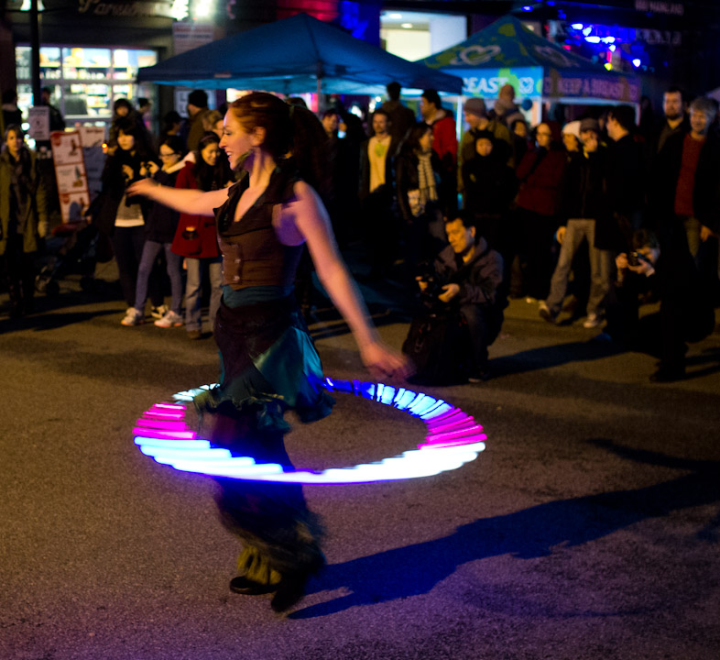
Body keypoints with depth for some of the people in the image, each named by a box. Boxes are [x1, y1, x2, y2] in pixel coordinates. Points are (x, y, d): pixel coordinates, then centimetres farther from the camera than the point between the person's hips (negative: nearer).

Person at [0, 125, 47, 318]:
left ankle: (27, 300, 16)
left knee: (28, 263, 3)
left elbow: (40, 190, 5)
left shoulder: (31, 160, 5)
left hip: (27, 219, 1)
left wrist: (42, 218, 0)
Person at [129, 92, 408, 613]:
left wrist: (369, 341, -21)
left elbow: (333, 272, -15)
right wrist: (150, 188, 52)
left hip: (271, 335, -8)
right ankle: (277, 563, 26)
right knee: (259, 454, 13)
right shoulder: (240, 193, 11)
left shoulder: (295, 195, -11)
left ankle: (293, 555, 5)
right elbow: (194, 202, 33)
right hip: (235, 331, 8)